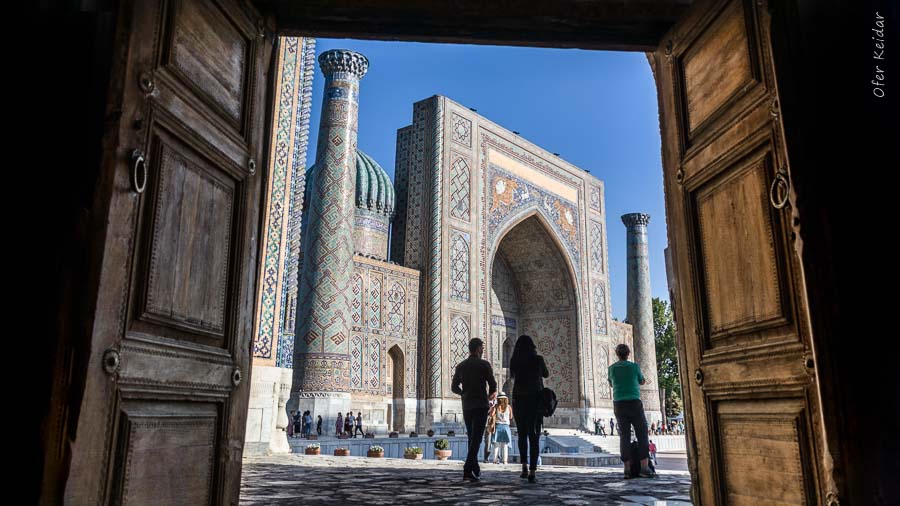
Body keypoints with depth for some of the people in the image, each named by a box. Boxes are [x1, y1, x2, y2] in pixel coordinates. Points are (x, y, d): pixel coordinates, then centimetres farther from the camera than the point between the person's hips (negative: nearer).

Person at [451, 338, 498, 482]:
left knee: (472, 438, 15)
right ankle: (468, 470, -19)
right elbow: (493, 385, -7)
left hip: (466, 406, 5)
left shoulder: (460, 366, 9)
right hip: (480, 405, -5)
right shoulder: (484, 364, -5)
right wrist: (490, 395, 15)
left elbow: (454, 387, 10)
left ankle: (475, 469, 18)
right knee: (476, 438, -8)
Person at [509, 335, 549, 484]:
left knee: (522, 434, 17)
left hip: (519, 401, 1)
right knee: (534, 436, 4)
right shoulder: (538, 359, -4)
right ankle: (532, 472, -5)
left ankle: (524, 465, 3)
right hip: (536, 400, -1)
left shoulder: (514, 361, -2)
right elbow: (546, 374, 14)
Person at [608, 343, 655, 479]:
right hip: (634, 404, -3)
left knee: (624, 436, 2)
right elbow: (642, 382, 18)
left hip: (619, 405, 3)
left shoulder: (611, 368, 7)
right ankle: (644, 468, -9)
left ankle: (627, 469, -4)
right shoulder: (634, 366, -1)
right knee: (643, 435, 1)